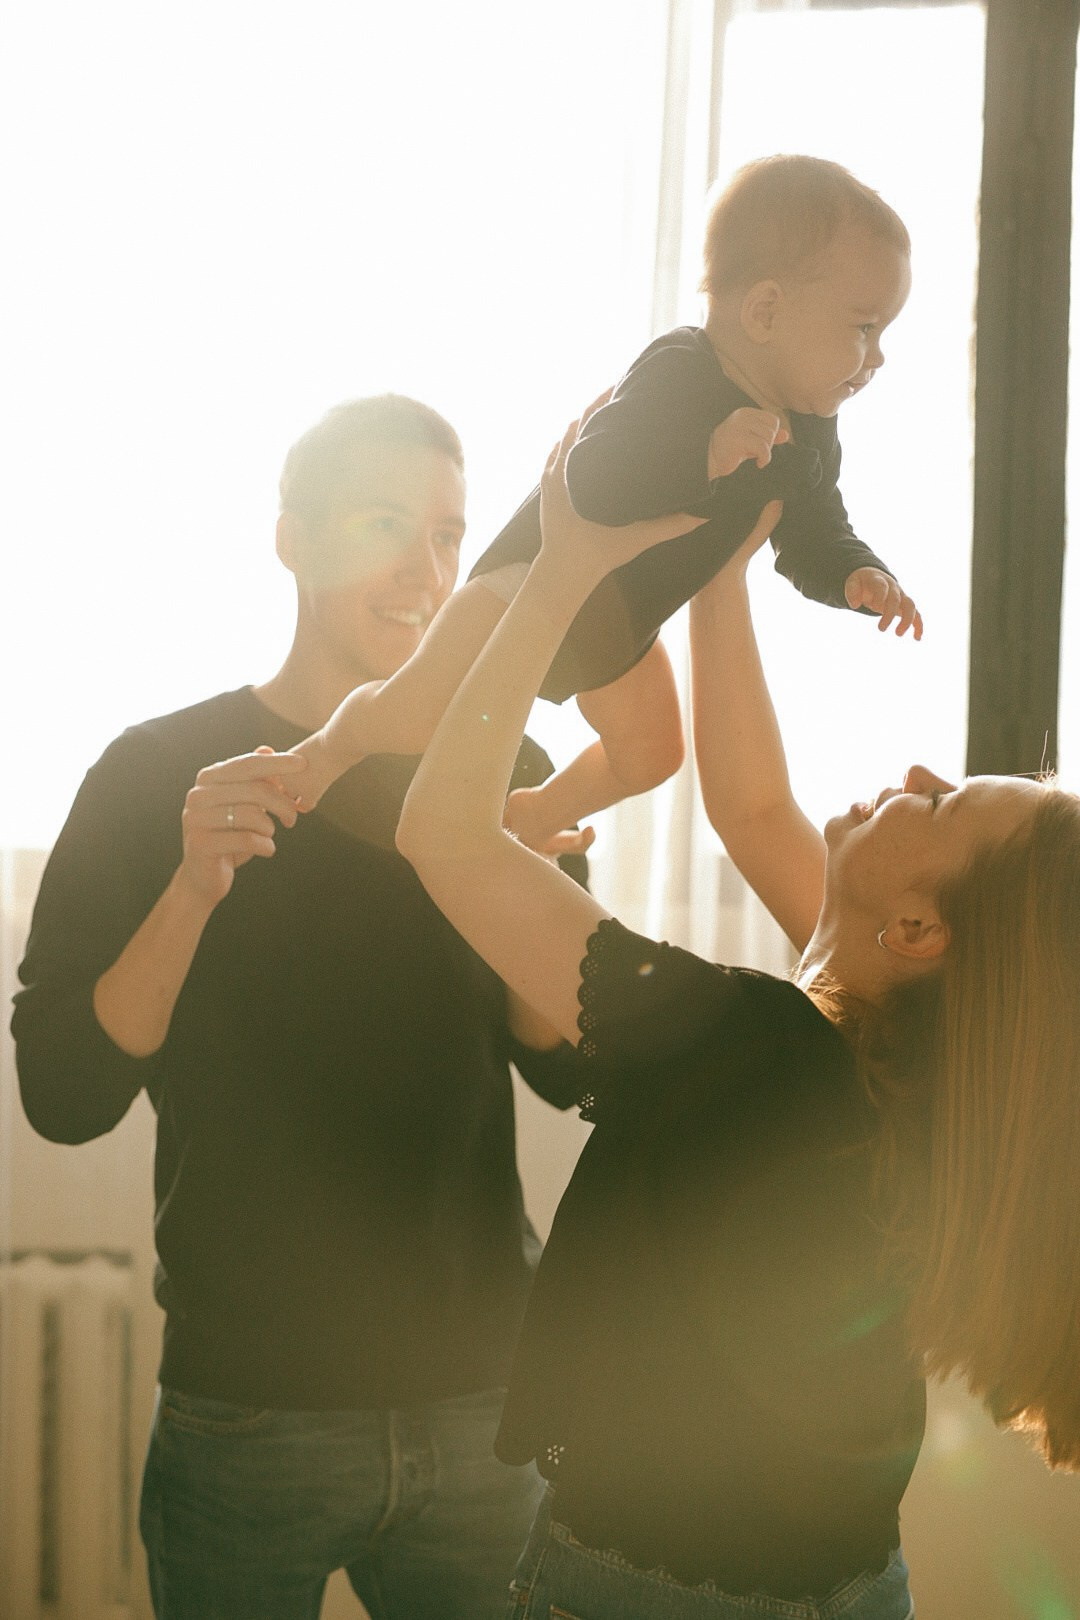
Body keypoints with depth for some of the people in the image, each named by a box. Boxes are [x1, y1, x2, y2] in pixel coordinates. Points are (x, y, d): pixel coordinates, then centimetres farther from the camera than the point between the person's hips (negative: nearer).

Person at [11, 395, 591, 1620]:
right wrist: (193, 887, -24)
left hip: (482, 1403, 3)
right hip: (250, 1415, -3)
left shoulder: (501, 771, 6)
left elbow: (572, 1072, 4)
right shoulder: (157, 776, -4)